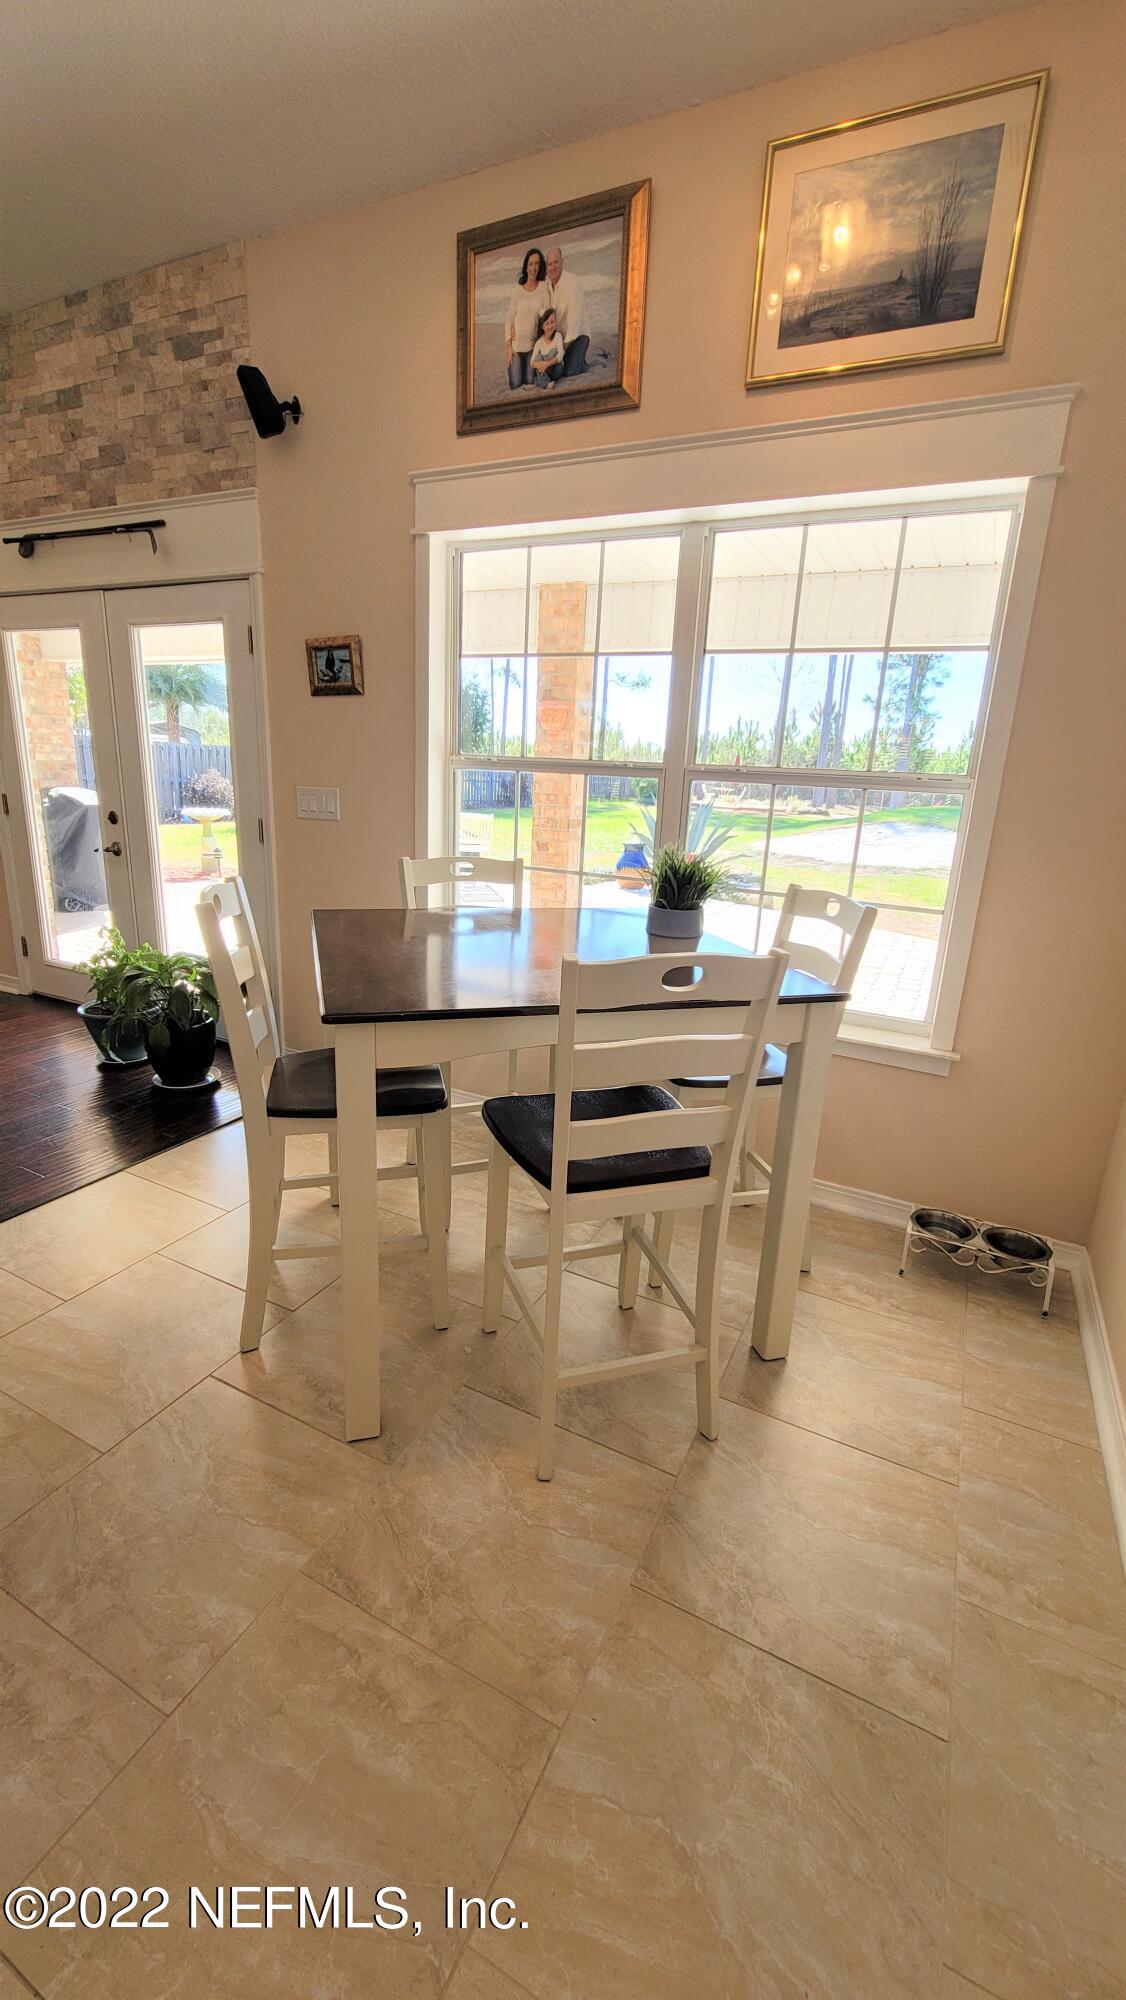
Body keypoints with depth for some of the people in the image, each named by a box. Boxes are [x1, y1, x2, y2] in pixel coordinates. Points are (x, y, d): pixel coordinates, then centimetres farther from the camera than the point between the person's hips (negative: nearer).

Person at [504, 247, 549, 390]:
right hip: (516, 344, -1)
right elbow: (509, 317, 0)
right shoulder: (517, 288, -1)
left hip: (533, 343, 1)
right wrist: (509, 345, -8)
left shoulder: (544, 287, -1)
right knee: (515, 384, -6)